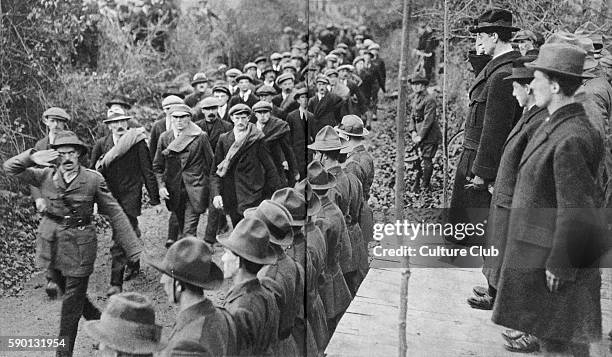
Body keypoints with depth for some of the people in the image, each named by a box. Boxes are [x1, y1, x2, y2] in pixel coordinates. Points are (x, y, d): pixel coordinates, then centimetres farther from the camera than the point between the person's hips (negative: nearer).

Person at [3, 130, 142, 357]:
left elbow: (115, 215, -7)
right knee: (68, 292, 19)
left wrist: (134, 250, -10)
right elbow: (10, 168, -1)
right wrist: (32, 157, -22)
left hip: (80, 244, -3)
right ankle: (100, 322, 43)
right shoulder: (45, 176, -1)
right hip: (51, 243, 4)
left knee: (72, 303, 2)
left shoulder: (93, 179, -9)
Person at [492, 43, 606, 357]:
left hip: (558, 259, -10)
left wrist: (560, 265, -19)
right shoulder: (554, 126, 7)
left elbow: (576, 210, -24)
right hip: (538, 254, 10)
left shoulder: (571, 139, -24)